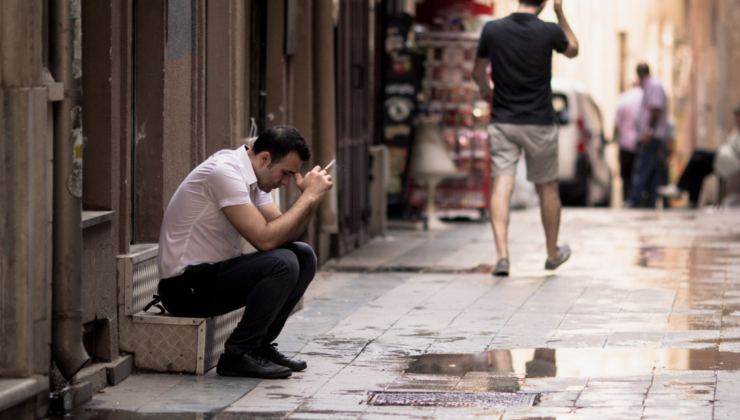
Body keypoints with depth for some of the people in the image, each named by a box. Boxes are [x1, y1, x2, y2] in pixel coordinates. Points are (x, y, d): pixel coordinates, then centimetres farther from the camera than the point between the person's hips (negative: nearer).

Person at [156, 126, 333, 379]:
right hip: (186, 287, -10)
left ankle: (261, 346, 7)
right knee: (283, 263, -25)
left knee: (303, 256, 6)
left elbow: (284, 233, 8)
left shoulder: (252, 178, 10)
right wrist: (309, 196, -18)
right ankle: (236, 356, -15)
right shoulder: (225, 172, -21)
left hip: (214, 271, 10)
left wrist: (310, 197, -6)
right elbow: (265, 239, -25)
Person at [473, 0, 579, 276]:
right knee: (548, 189, 15)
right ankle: (553, 254, 29)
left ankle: (502, 254, -19)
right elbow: (572, 50, 14)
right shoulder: (549, 32, -9)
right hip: (539, 124, -1)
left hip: (502, 122, 1)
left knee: (502, 186, -4)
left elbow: (478, 72, 10)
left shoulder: (492, 30, -5)